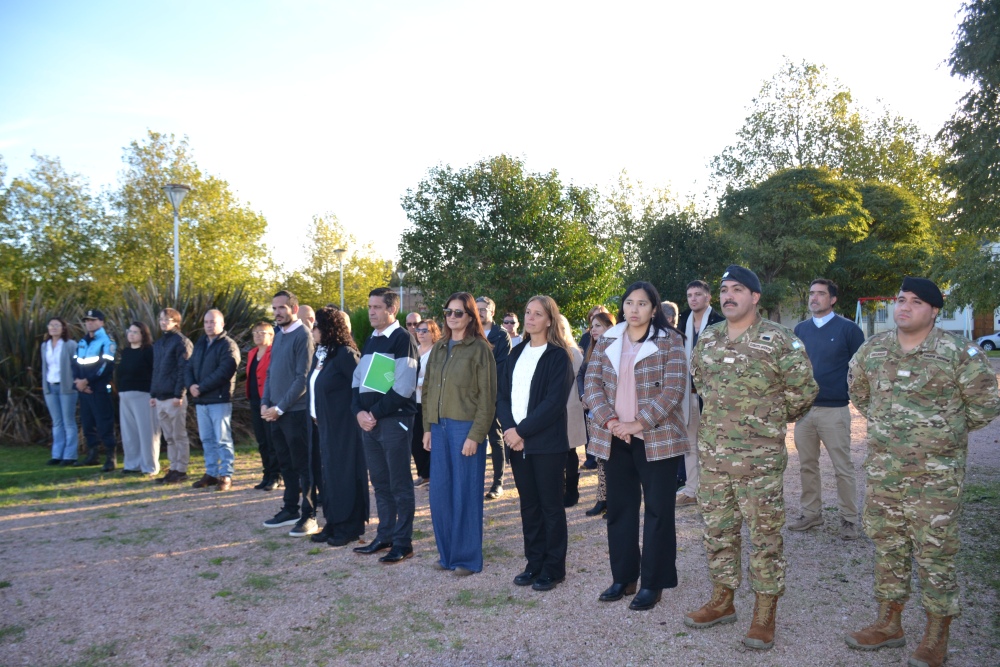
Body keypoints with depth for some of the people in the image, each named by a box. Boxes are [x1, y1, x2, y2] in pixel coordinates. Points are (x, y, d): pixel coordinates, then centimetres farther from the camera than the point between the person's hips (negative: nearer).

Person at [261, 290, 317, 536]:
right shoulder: (278, 335, 13)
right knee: (286, 464, 15)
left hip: (296, 412, -7)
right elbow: (270, 372, 17)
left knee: (303, 465, 0)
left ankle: (309, 516, 8)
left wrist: (280, 408, -14)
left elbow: (303, 377, -15)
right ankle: (290, 509, 27)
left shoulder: (302, 335, -11)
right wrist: (265, 403, 5)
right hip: (275, 412, 7)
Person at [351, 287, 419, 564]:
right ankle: (385, 536, 25)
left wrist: (375, 413, -13)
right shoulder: (370, 341, 15)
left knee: (399, 484, 0)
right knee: (379, 481, 14)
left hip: (394, 420, -7)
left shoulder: (403, 340, -9)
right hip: (369, 421, 8)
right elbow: (358, 379, 14)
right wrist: (359, 411, -3)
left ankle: (403, 543, 8)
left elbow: (403, 387, -17)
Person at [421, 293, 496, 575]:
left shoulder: (479, 349, -6)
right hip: (439, 427, 6)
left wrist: (476, 435, -15)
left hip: (466, 428, -6)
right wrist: (427, 427, 8)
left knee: (465, 494, 2)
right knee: (439, 493, 10)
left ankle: (467, 557, 16)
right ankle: (446, 552, 25)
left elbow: (487, 396, -10)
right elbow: (428, 389, 14)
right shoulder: (438, 348, 12)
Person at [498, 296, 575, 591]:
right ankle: (534, 563, 24)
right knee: (528, 504, 12)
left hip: (547, 442, -6)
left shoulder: (558, 356, -6)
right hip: (517, 441, 6)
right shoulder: (517, 354, 12)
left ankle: (553, 569, 16)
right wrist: (509, 428, -8)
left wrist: (522, 430, -16)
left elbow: (554, 401, -15)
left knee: (550, 505, 4)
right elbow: (503, 395, 8)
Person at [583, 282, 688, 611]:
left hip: (657, 438, -4)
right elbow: (591, 383, 2)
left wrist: (639, 423, -18)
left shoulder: (670, 341, -4)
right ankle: (623, 577, 25)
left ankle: (652, 583, 16)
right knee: (619, 507, 12)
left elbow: (673, 389, -12)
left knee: (658, 509, 4)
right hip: (614, 438, 4)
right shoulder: (607, 341, 8)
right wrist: (609, 420, -13)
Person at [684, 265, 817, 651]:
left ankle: (765, 613, 19)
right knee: (717, 530, 14)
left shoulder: (778, 341, -10)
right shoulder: (706, 341, 7)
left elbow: (803, 390, -3)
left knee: (764, 536, 5)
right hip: (712, 454, 6)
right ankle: (722, 600, 30)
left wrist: (771, 420, 8)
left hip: (760, 457, -5)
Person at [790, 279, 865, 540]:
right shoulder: (800, 329, 9)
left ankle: (849, 519, 14)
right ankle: (811, 513, 24)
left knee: (843, 467, 3)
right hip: (803, 409, 5)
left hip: (834, 410, -4)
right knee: (807, 465, 12)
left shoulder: (848, 329, -4)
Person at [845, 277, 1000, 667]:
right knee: (887, 546, 14)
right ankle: (888, 624, 29)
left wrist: (945, 431, 5)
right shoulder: (873, 349, 4)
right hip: (882, 470, 5)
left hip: (936, 474, -4)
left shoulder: (957, 352, -9)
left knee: (935, 552, 3)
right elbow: (858, 390, 21)